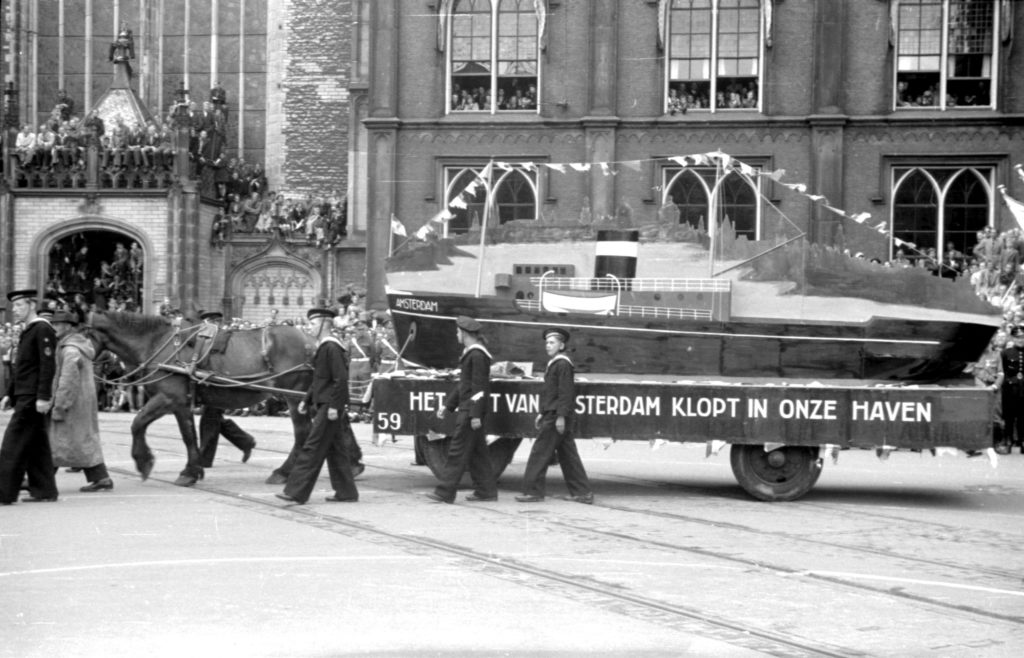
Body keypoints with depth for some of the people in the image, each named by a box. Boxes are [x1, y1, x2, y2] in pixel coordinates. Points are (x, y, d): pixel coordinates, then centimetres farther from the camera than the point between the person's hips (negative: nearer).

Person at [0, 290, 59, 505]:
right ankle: (44, 491, 11)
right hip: (24, 396, 10)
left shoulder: (43, 330, -12)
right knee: (36, 445, 9)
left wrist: (43, 397, -22)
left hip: (32, 398, -10)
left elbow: (48, 365, -18)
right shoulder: (27, 331, 18)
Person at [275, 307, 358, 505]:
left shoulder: (331, 348, -15)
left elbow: (341, 379, -20)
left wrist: (334, 406, -22)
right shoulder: (323, 347, 16)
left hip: (329, 407, -10)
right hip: (323, 405, 10)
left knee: (313, 448, -8)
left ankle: (297, 492, -7)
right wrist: (307, 400, 18)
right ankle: (346, 492, 16)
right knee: (335, 450, 12)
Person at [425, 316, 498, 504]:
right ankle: (486, 490, 16)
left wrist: (475, 415, -22)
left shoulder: (477, 355, -15)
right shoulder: (470, 353, 16)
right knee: (476, 451, 12)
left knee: (458, 450, -8)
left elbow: (479, 387, -19)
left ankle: (445, 492, -6)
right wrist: (448, 405, 22)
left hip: (471, 409, -10)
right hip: (465, 407, 10)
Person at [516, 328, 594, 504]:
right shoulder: (554, 363, 18)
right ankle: (582, 492, 12)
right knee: (567, 455, 10)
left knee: (540, 453, -6)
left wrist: (561, 416, -22)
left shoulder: (563, 364, -12)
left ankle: (532, 491, -3)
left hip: (556, 416, -10)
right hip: (551, 414, 10)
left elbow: (565, 392, -18)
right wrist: (542, 413, 23)